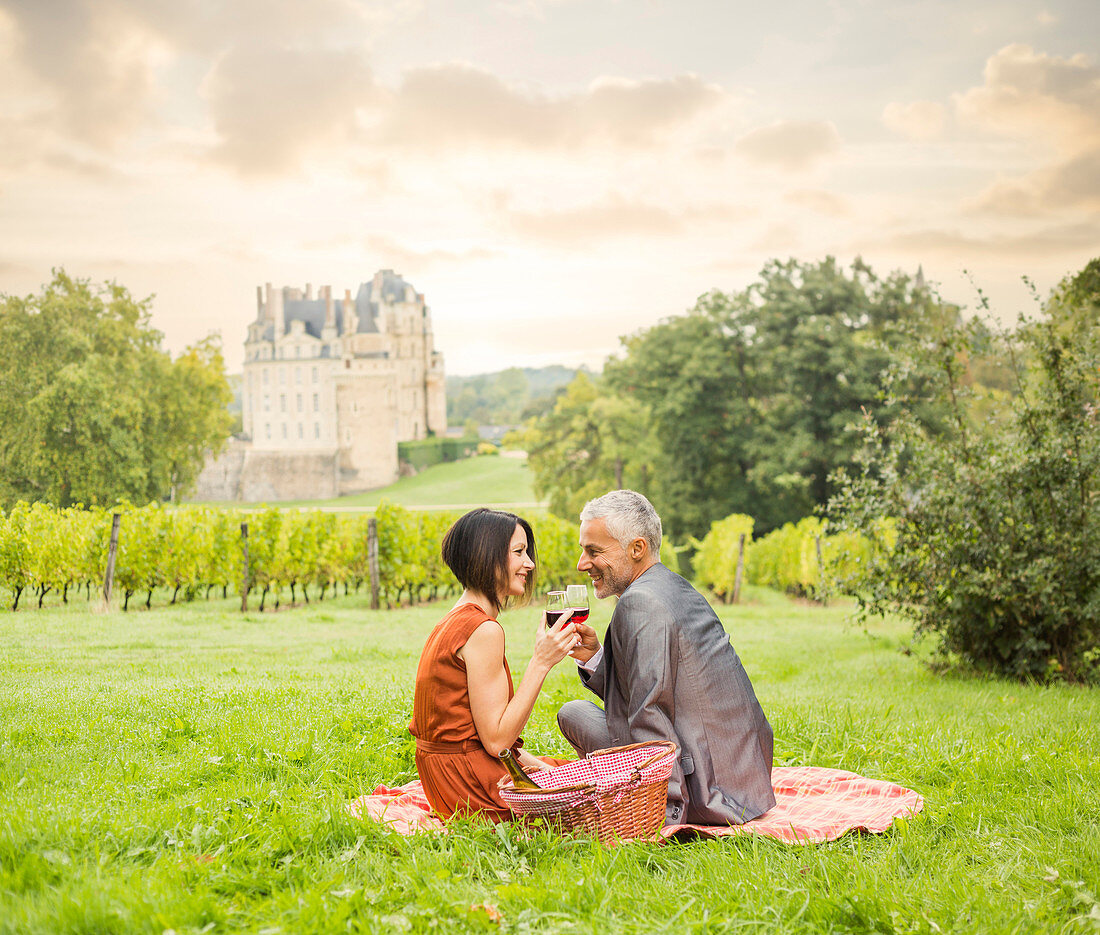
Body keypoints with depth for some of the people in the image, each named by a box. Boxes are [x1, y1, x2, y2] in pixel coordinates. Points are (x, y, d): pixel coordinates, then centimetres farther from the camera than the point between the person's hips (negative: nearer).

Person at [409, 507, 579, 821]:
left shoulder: (454, 620, 10)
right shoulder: (484, 631, -20)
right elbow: (496, 739, -20)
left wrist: (529, 761, 4)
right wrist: (541, 662, -20)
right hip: (472, 784, -9)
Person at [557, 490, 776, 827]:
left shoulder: (638, 603, -17)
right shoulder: (680, 589, 13)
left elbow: (649, 712, -21)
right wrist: (594, 658, 3)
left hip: (706, 793, -10)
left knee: (573, 713, 1)